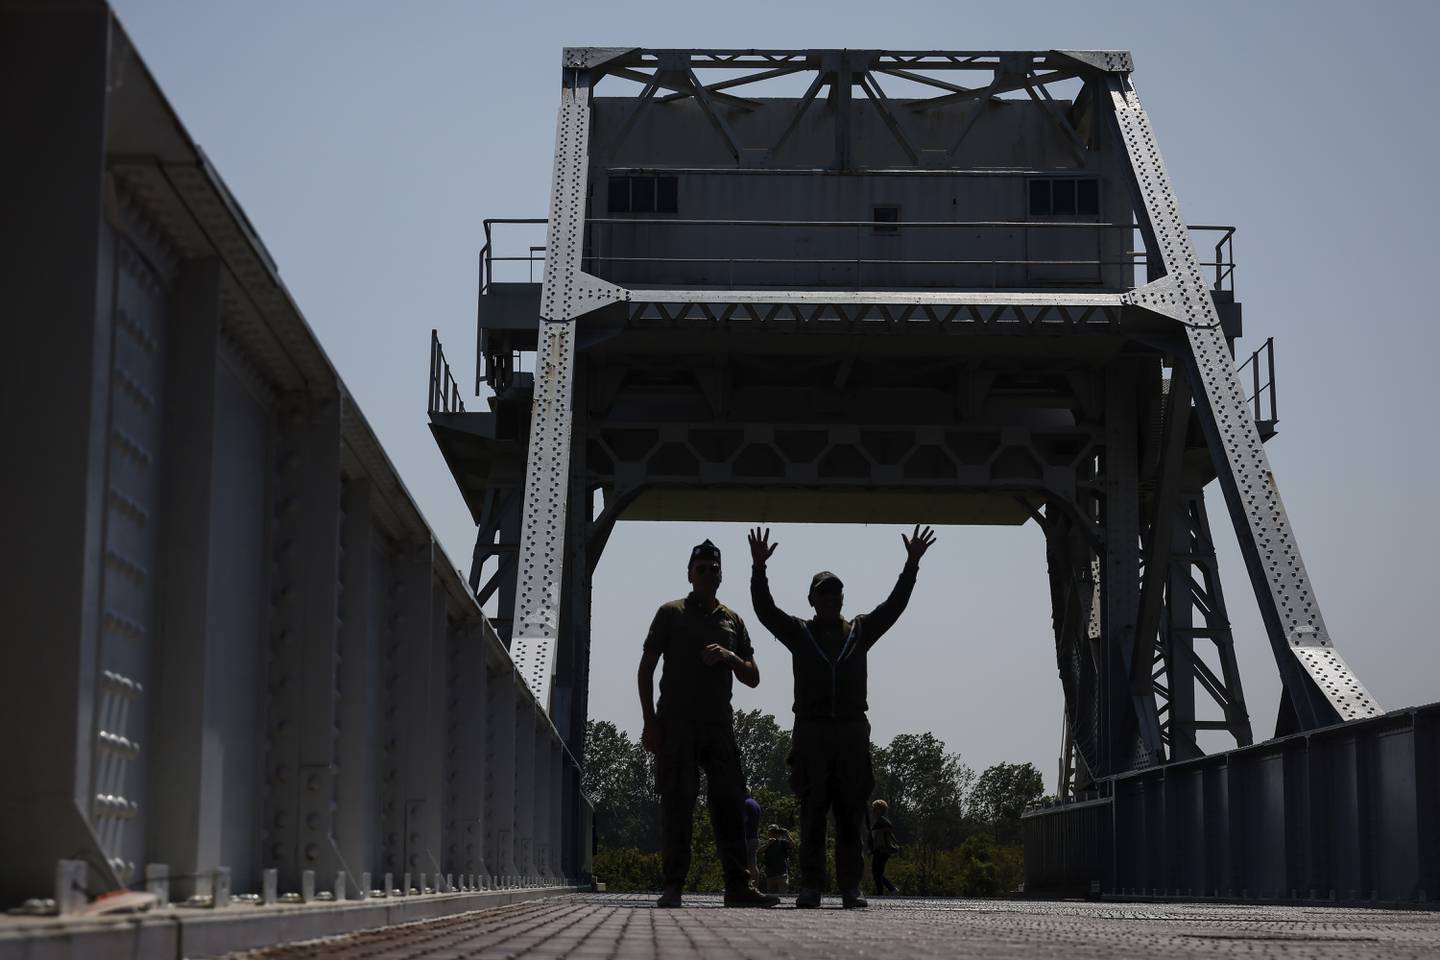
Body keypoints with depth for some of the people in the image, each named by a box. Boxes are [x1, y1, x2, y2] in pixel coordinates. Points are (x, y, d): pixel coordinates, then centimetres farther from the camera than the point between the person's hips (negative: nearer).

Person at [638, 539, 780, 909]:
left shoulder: (733, 621, 18)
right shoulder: (671, 614, 8)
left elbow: (753, 678, 17)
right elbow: (646, 668, 4)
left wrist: (731, 658, -4)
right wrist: (650, 722, -5)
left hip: (719, 725, 3)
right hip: (676, 723, -3)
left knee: (729, 801, -3)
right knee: (676, 802, -7)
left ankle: (738, 885, -3)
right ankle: (673, 885, -6)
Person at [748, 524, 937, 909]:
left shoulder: (860, 631, 16)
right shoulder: (798, 632, 12)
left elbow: (894, 605, 11)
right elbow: (764, 609, 1)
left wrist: (912, 564, 2)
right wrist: (758, 569, -12)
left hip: (853, 732, 2)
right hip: (811, 731, -2)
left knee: (851, 813, 0)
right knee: (812, 812, -3)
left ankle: (850, 886, 0)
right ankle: (810, 885, -3)